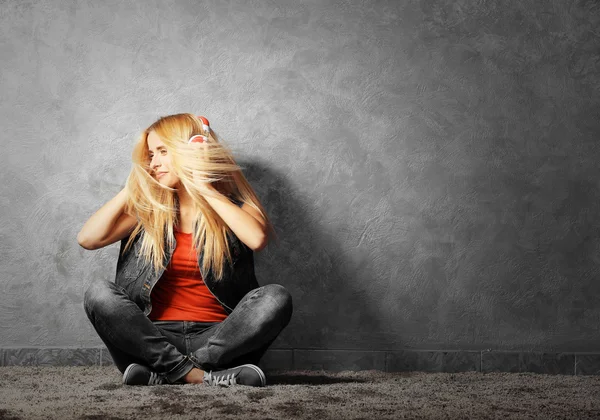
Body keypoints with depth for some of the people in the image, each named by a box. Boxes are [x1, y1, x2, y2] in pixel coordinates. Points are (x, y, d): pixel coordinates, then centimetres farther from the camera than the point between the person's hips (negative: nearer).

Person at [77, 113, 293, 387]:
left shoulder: (235, 205, 6)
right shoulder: (149, 209, 12)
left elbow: (258, 239, -19)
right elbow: (87, 239, -1)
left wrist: (205, 189, -10)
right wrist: (132, 187, 5)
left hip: (215, 337, -1)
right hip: (155, 337, 1)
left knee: (275, 298, -28)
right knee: (98, 293, -24)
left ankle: (166, 373, -29)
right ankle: (198, 375, -31)